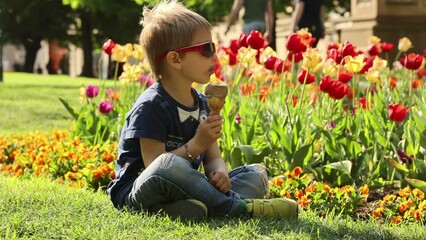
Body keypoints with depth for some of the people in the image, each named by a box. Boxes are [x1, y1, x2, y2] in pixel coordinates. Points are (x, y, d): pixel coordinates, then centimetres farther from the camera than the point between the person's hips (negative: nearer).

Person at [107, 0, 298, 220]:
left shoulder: (202, 103, 12)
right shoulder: (151, 106, -14)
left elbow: (213, 158, 10)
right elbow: (159, 168, -20)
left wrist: (220, 172, -14)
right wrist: (196, 145, -27)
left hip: (183, 190, 9)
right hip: (136, 193, -8)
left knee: (257, 174, 0)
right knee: (170, 165, -41)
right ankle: (236, 206, -25)